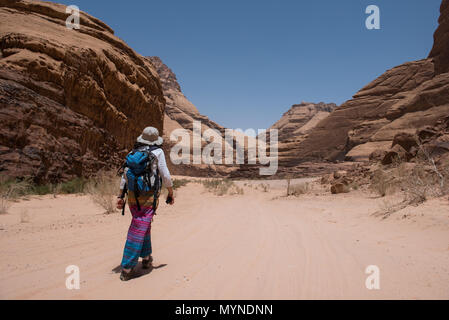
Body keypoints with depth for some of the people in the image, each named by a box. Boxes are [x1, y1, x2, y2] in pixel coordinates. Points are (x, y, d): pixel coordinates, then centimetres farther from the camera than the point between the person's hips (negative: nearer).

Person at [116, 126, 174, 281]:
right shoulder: (158, 152, -2)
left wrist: (121, 196, 12)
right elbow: (165, 176, -5)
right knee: (139, 231, -3)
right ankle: (127, 268, -1)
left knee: (145, 226, 22)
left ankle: (146, 258, 32)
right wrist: (171, 194, 6)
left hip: (132, 196, 6)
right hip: (148, 197, -6)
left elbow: (125, 175, 9)